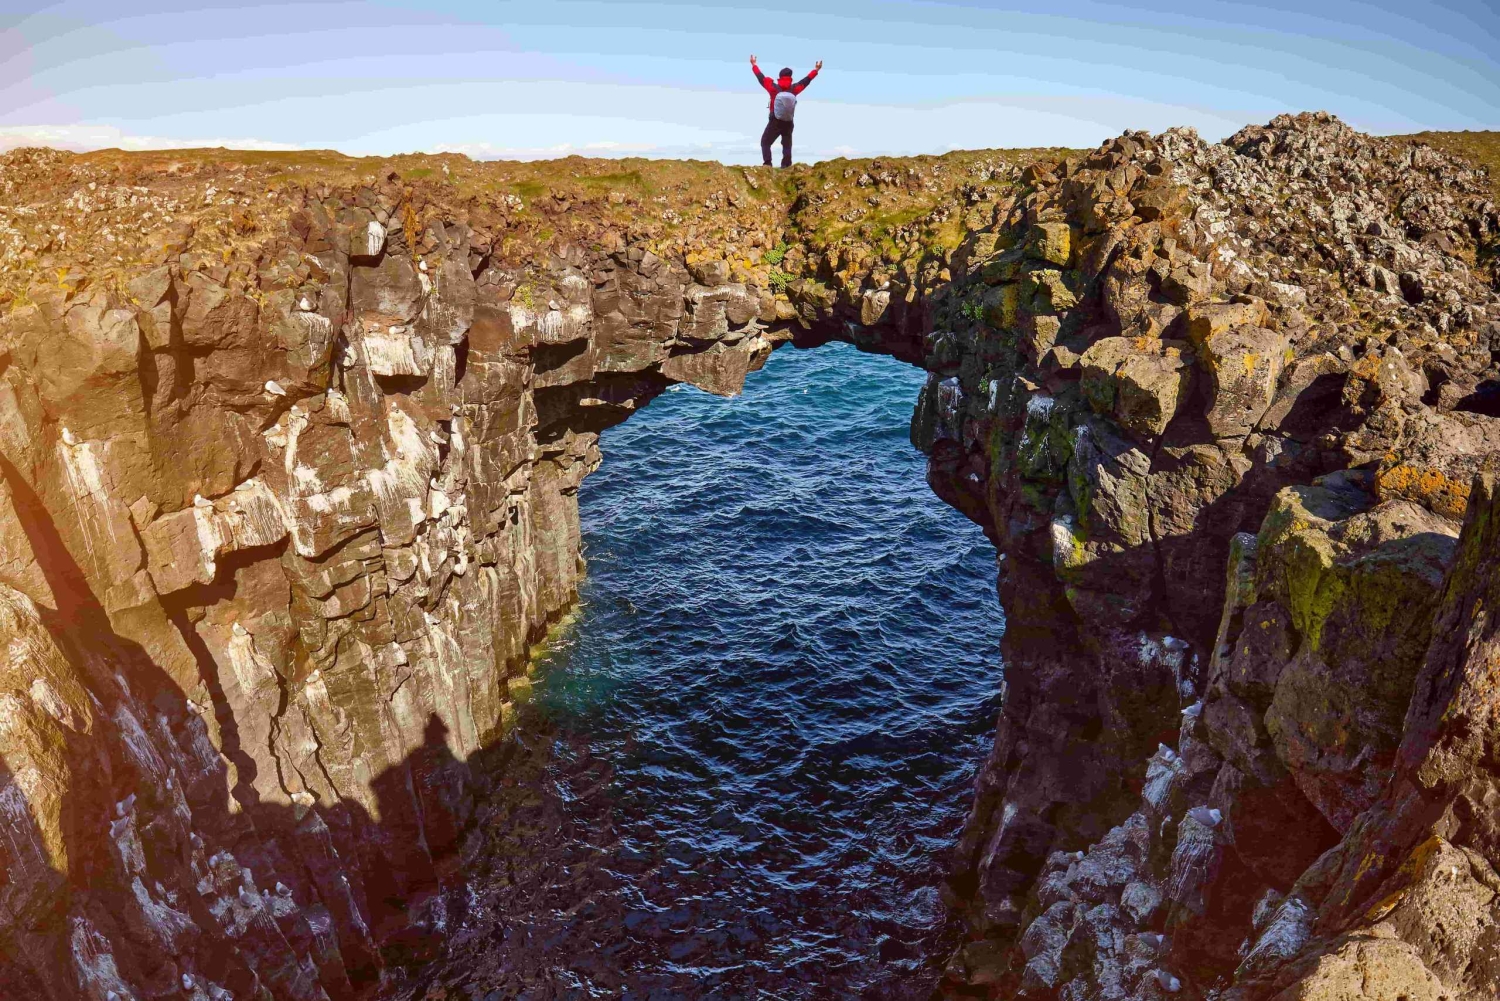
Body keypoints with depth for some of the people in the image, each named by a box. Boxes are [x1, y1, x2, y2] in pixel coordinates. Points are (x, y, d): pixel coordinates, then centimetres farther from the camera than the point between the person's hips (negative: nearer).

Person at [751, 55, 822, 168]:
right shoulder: (794, 89, -6)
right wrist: (816, 69, 21)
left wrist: (754, 64, 15)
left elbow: (761, 78, 1)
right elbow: (806, 80, 7)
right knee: (787, 145, 15)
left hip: (774, 123, -2)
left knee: (765, 142, 8)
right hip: (788, 123, 2)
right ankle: (786, 165, 2)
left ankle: (767, 163, -8)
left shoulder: (773, 88, -11)